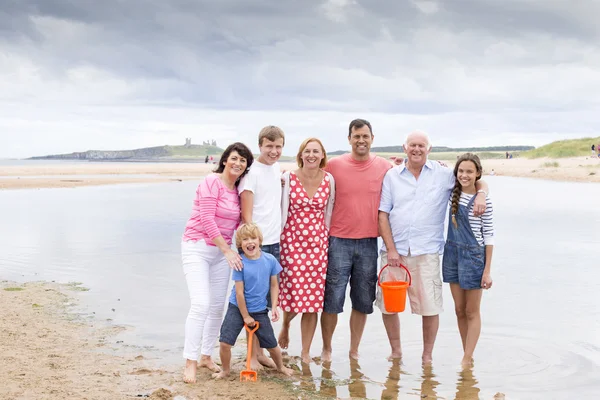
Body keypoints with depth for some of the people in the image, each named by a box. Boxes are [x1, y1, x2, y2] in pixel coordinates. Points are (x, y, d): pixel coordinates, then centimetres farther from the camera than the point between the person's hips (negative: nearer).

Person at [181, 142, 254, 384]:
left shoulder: (239, 190, 8)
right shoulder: (212, 182, -12)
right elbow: (207, 219, -18)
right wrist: (227, 250, -18)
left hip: (222, 252, 7)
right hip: (197, 247, -7)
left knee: (218, 307, 9)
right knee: (201, 304, -17)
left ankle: (206, 356, 23)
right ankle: (190, 362, -10)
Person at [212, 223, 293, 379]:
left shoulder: (270, 260, -8)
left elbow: (274, 285, 4)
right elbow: (239, 292, -14)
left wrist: (274, 307, -4)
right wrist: (245, 316, -10)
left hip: (259, 311, 2)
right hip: (237, 308, -2)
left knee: (271, 344, 8)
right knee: (224, 342, -11)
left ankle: (280, 366, 38)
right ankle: (226, 370, 16)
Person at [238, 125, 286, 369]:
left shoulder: (277, 169, 11)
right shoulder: (252, 172, -11)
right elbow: (246, 215, -13)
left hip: (275, 242, 7)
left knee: (268, 300, 12)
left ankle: (260, 351, 22)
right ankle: (252, 355, 7)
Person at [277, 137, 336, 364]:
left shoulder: (329, 180, 4)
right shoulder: (288, 178, -2)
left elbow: (329, 213, 11)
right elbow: (282, 211, 1)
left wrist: (328, 240, 12)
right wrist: (277, 239, 0)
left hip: (318, 244, 2)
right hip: (292, 243, -2)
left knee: (313, 299, 3)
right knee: (294, 293, -7)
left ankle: (306, 352, 17)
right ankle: (285, 325, 31)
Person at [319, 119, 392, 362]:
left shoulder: (385, 168, 3)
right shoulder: (333, 166, -1)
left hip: (370, 242, 2)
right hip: (339, 242, -2)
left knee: (363, 302, 10)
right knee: (332, 300, 1)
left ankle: (354, 350, 23)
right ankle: (326, 348, 18)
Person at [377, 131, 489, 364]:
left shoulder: (443, 175, 4)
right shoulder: (392, 176, 6)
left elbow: (478, 182, 11)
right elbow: (383, 214, 2)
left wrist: (481, 194, -13)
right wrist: (391, 249, -6)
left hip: (426, 251, -1)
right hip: (394, 251, 1)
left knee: (430, 307, -1)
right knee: (387, 304, 6)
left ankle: (427, 356, 17)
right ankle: (395, 351, 27)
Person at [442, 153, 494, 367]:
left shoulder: (483, 200, -11)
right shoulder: (453, 193, 3)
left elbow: (489, 236, -9)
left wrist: (487, 270, -11)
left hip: (473, 255, -5)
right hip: (452, 253, 5)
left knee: (471, 312, 4)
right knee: (459, 310, 11)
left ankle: (467, 360, 8)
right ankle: (467, 355, 21)